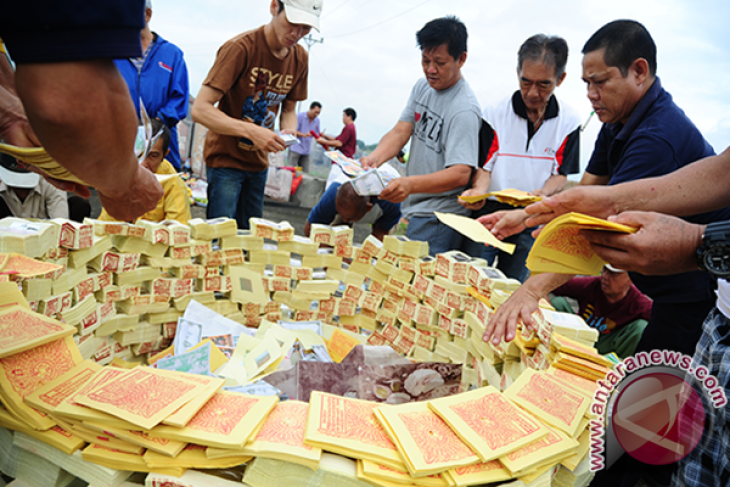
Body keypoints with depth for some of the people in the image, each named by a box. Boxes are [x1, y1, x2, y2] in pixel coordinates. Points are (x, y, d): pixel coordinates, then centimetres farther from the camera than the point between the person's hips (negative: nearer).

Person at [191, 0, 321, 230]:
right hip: (225, 158, -6)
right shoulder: (241, 47, -19)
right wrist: (252, 131, -35)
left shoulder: (300, 58, 0)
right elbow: (200, 109, -23)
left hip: (258, 162, 6)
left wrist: (290, 131, -11)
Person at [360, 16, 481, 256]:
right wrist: (374, 158, -19)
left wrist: (410, 184, -41)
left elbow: (460, 173, -26)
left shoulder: (464, 110, -18)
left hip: (439, 219, -8)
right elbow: (401, 131, 2)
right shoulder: (422, 86, 9)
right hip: (415, 209, 8)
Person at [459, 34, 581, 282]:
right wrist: (478, 190, -26)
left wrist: (542, 193, -19)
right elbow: (484, 166, -4)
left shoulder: (568, 121, -1)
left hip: (532, 220, 1)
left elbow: (561, 174, 3)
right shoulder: (495, 114, -5)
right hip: (489, 212, -1)